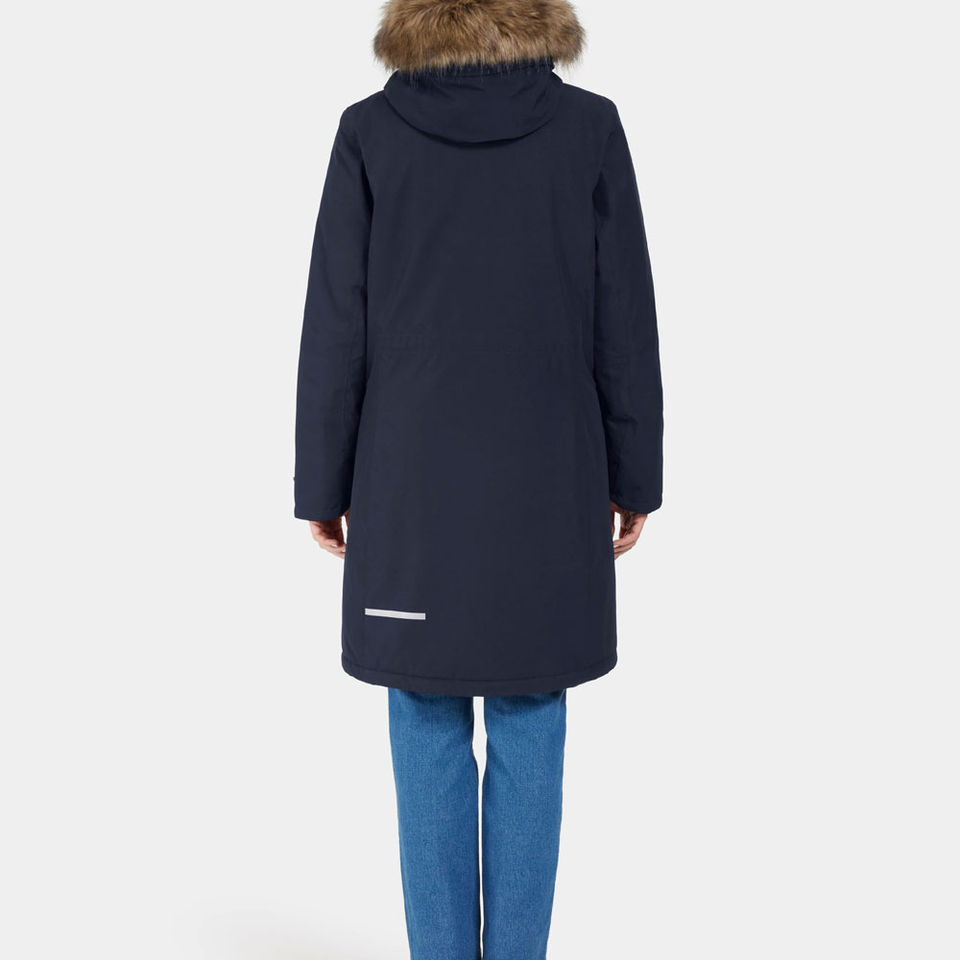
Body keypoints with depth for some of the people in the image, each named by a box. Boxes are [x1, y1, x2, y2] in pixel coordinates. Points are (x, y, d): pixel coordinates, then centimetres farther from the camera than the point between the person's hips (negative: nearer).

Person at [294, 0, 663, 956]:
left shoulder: (370, 132, -4)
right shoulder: (590, 127, -2)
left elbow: (335, 330, -3)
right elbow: (626, 324, 0)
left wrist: (324, 486, 6)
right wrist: (633, 477, 9)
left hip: (411, 490, 0)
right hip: (549, 488, 1)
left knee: (429, 745, 9)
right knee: (528, 744, 10)